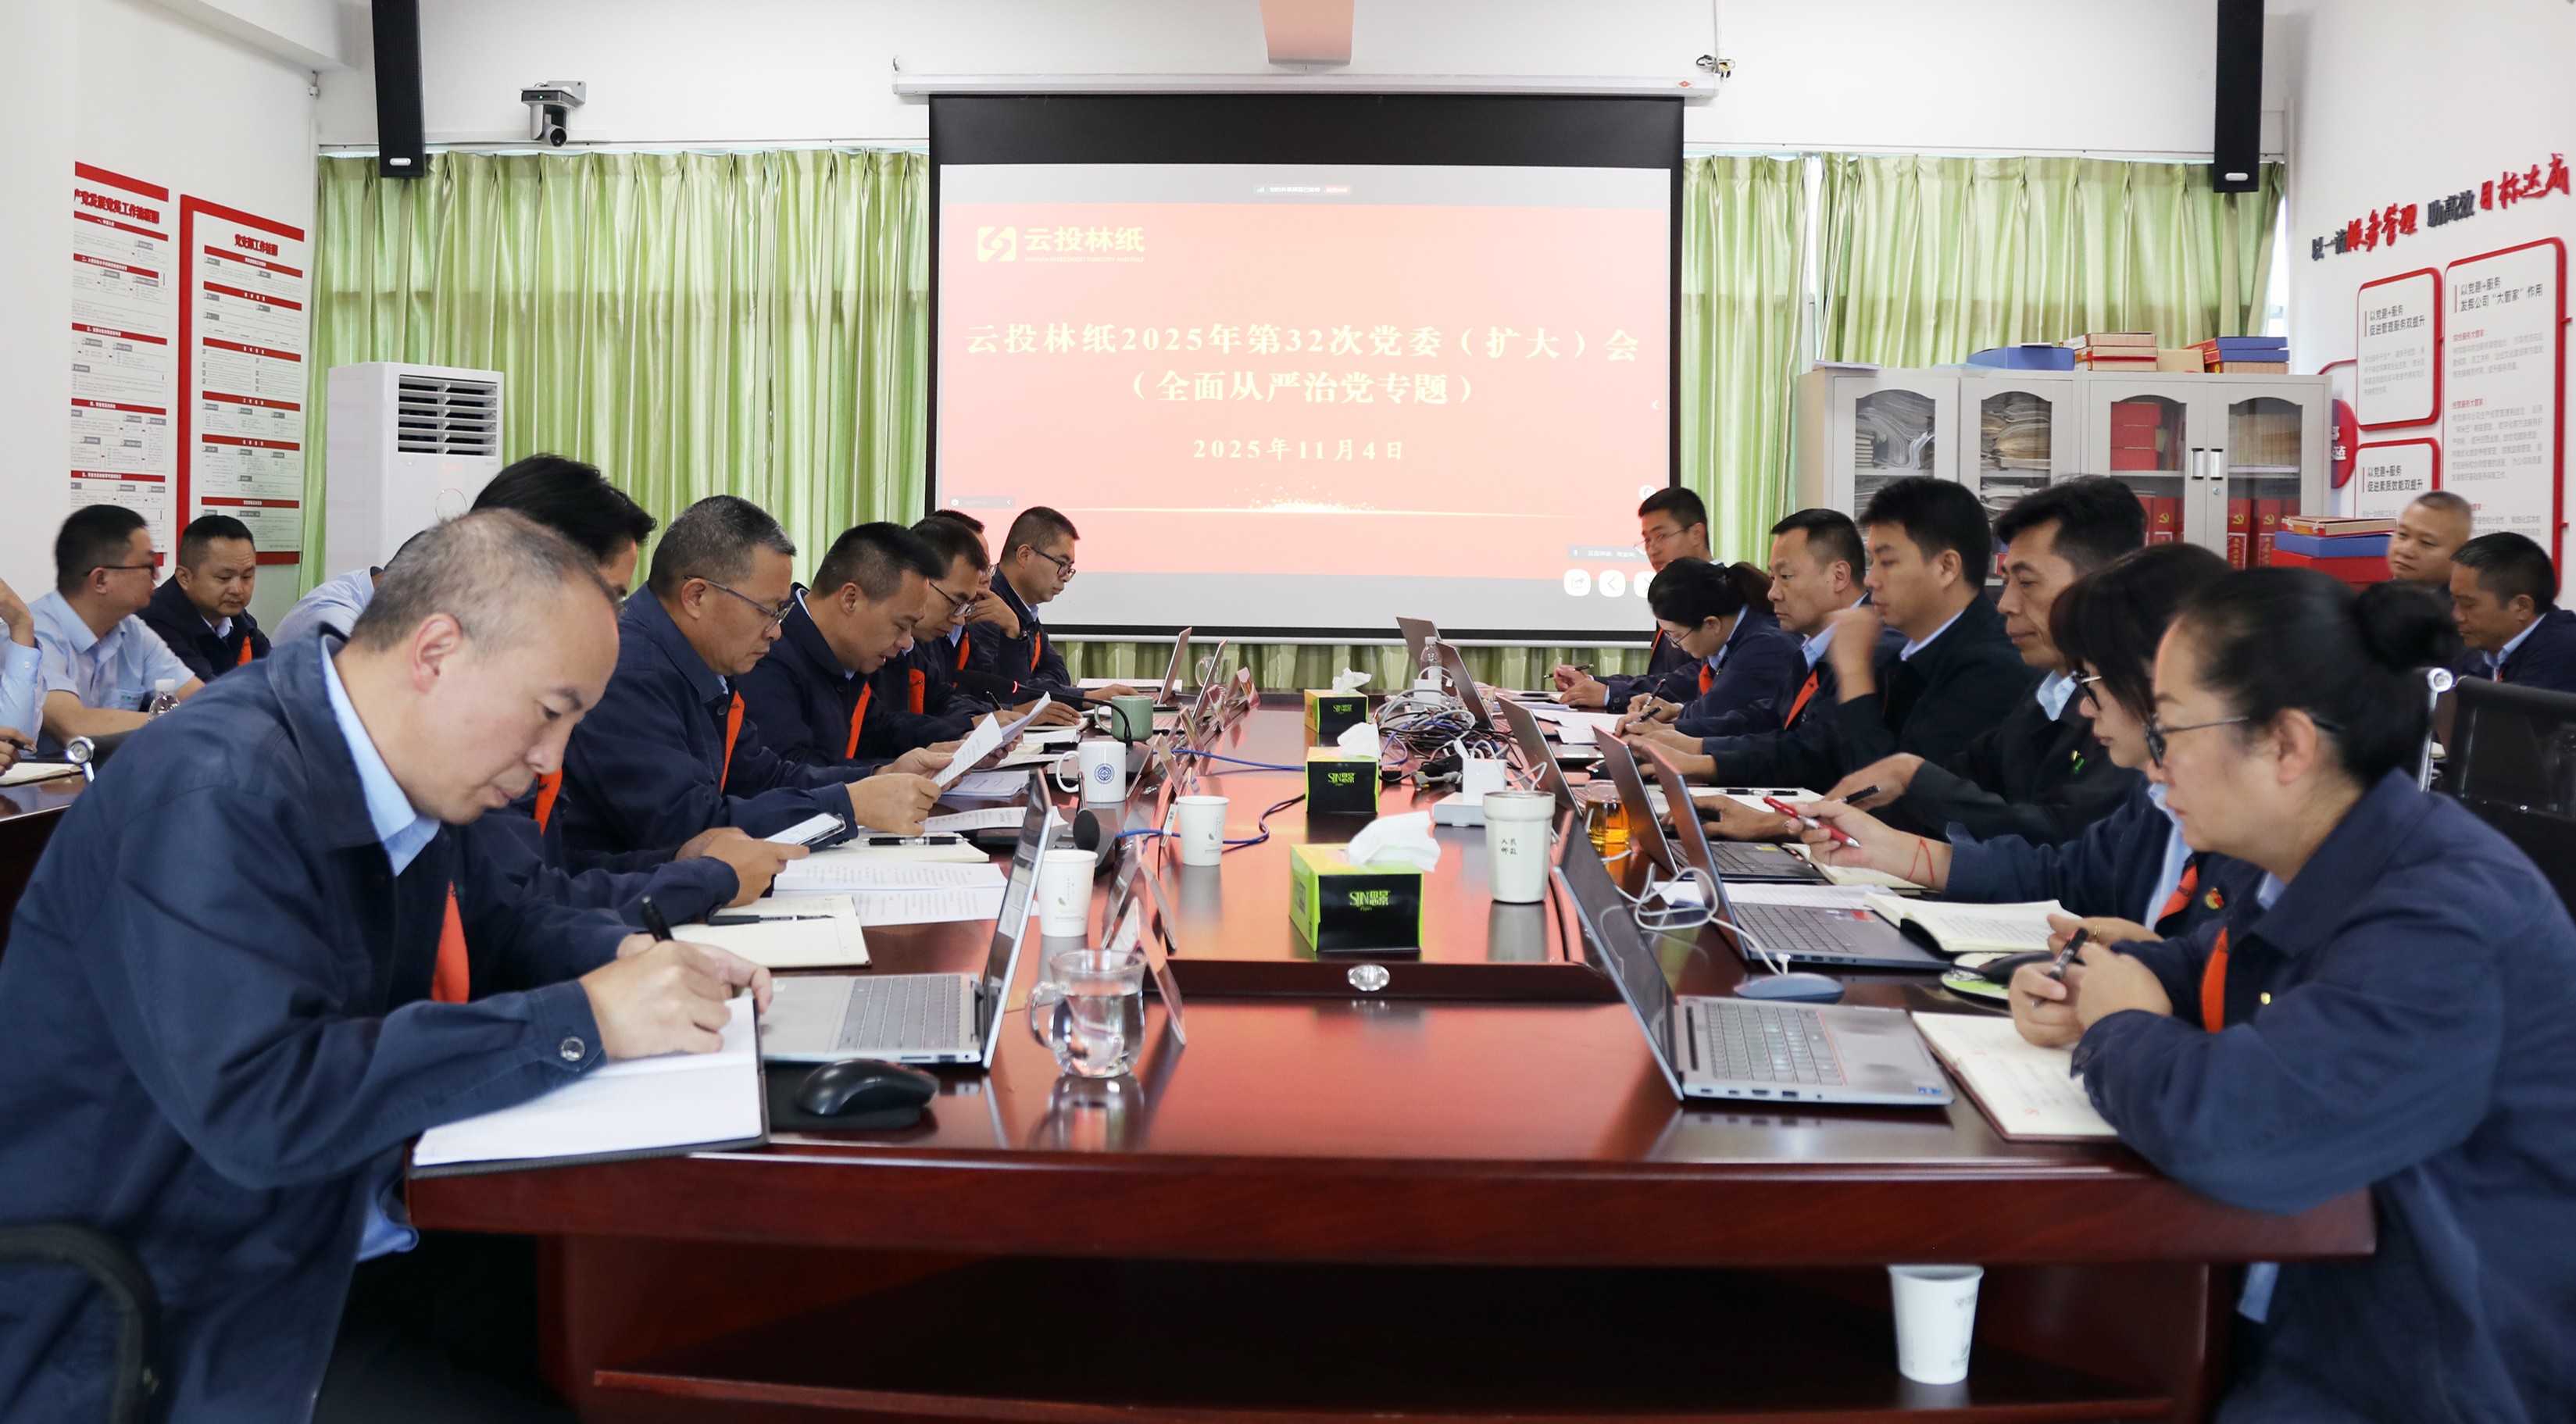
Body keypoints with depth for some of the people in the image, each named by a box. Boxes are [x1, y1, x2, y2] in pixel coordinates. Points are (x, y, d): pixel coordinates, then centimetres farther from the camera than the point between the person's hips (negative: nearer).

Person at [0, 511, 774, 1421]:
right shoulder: (214, 793, -22)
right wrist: (585, 1018, -28)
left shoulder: (399, 771, 3)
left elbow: (469, 921, 20)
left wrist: (623, 956, 0)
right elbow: (257, 1104, -31)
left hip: (346, 1239, 8)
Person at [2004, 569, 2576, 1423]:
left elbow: (2227, 1127, -39)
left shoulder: (2443, 922, -27)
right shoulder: (2322, 870, 4)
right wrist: (2090, 992, 2)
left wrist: (2121, 1029, -17)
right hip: (2304, 1300, 8)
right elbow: (2210, 968, 24)